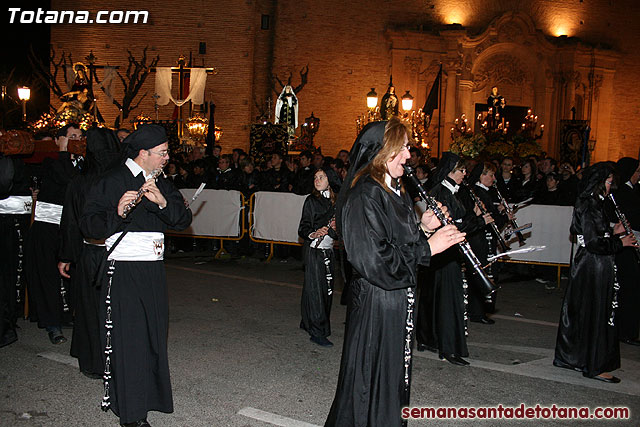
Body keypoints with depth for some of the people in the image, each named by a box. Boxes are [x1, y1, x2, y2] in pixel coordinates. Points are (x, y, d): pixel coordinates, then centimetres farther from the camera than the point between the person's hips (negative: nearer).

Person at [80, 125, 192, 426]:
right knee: (126, 339, -4)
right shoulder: (113, 181, -8)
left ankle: (150, 393, 31)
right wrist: (117, 213, -32)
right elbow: (89, 226, -14)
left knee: (152, 335, 14)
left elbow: (183, 220, 2)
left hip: (153, 271, 7)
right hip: (123, 272, -7)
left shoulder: (161, 184, 13)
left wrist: (163, 201, -16)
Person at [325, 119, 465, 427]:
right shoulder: (364, 196, -19)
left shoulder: (394, 191, 12)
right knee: (371, 380, 3)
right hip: (374, 305, -10)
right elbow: (373, 258, -26)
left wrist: (423, 227, 0)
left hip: (399, 299, 10)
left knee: (394, 376, 18)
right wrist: (427, 247, -19)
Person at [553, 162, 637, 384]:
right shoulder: (590, 206, -19)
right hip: (594, 268, -10)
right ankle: (595, 367, 6)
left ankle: (573, 357, 26)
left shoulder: (590, 203, 12)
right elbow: (594, 243, -22)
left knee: (582, 313, 16)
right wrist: (620, 242, -11)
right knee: (596, 315, -2)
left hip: (587, 266, 10)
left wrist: (613, 231, 12)